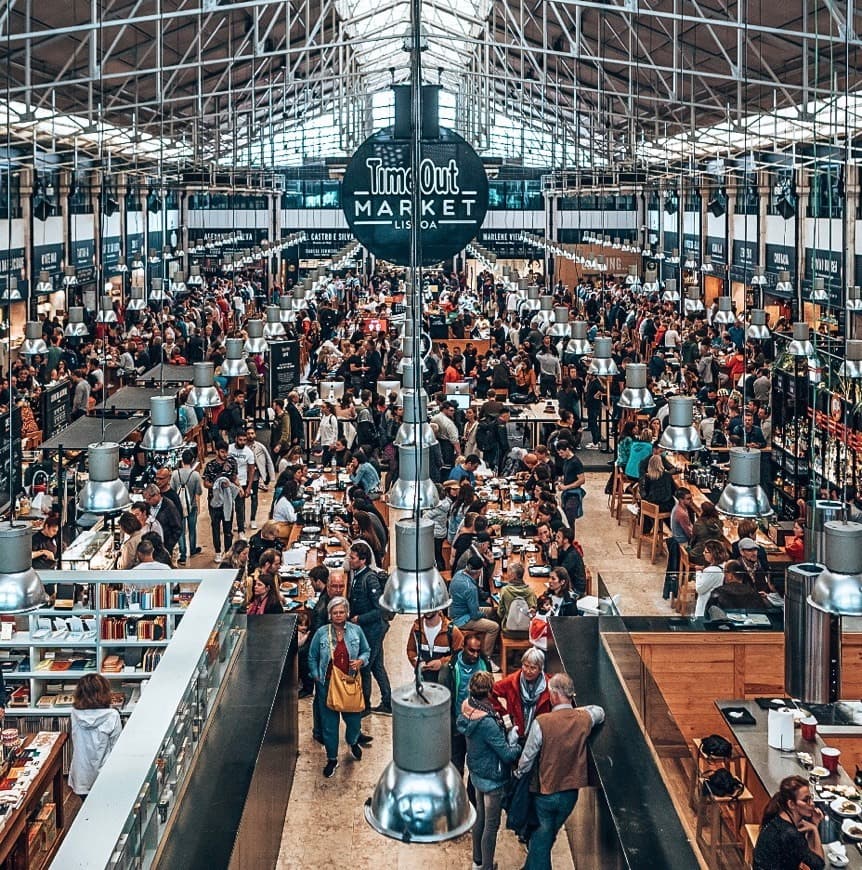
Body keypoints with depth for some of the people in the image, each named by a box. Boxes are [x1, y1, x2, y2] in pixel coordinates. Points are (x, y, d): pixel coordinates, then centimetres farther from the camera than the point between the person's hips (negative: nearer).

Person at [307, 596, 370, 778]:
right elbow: (312, 657, 4)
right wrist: (316, 676, -3)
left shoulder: (356, 631, -2)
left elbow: (366, 651, 9)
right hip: (327, 684, -1)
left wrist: (361, 661, -11)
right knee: (329, 722, 5)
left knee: (354, 718, 10)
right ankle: (332, 759, 21)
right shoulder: (321, 633, -5)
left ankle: (353, 742, 45)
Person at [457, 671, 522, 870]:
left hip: (476, 774, 8)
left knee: (480, 818, 24)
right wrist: (517, 746, -7)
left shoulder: (467, 709, -9)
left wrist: (508, 733, 0)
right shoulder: (487, 723, -34)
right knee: (491, 826, 8)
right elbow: (507, 755, -26)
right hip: (492, 779, -8)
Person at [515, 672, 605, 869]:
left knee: (541, 838, 17)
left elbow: (528, 757, -14)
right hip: (571, 793, 4)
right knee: (548, 836, 24)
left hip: (545, 792, -4)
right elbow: (599, 712, 16)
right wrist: (574, 709, 11)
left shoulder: (542, 722, -24)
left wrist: (519, 773, 7)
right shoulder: (585, 719, -10)